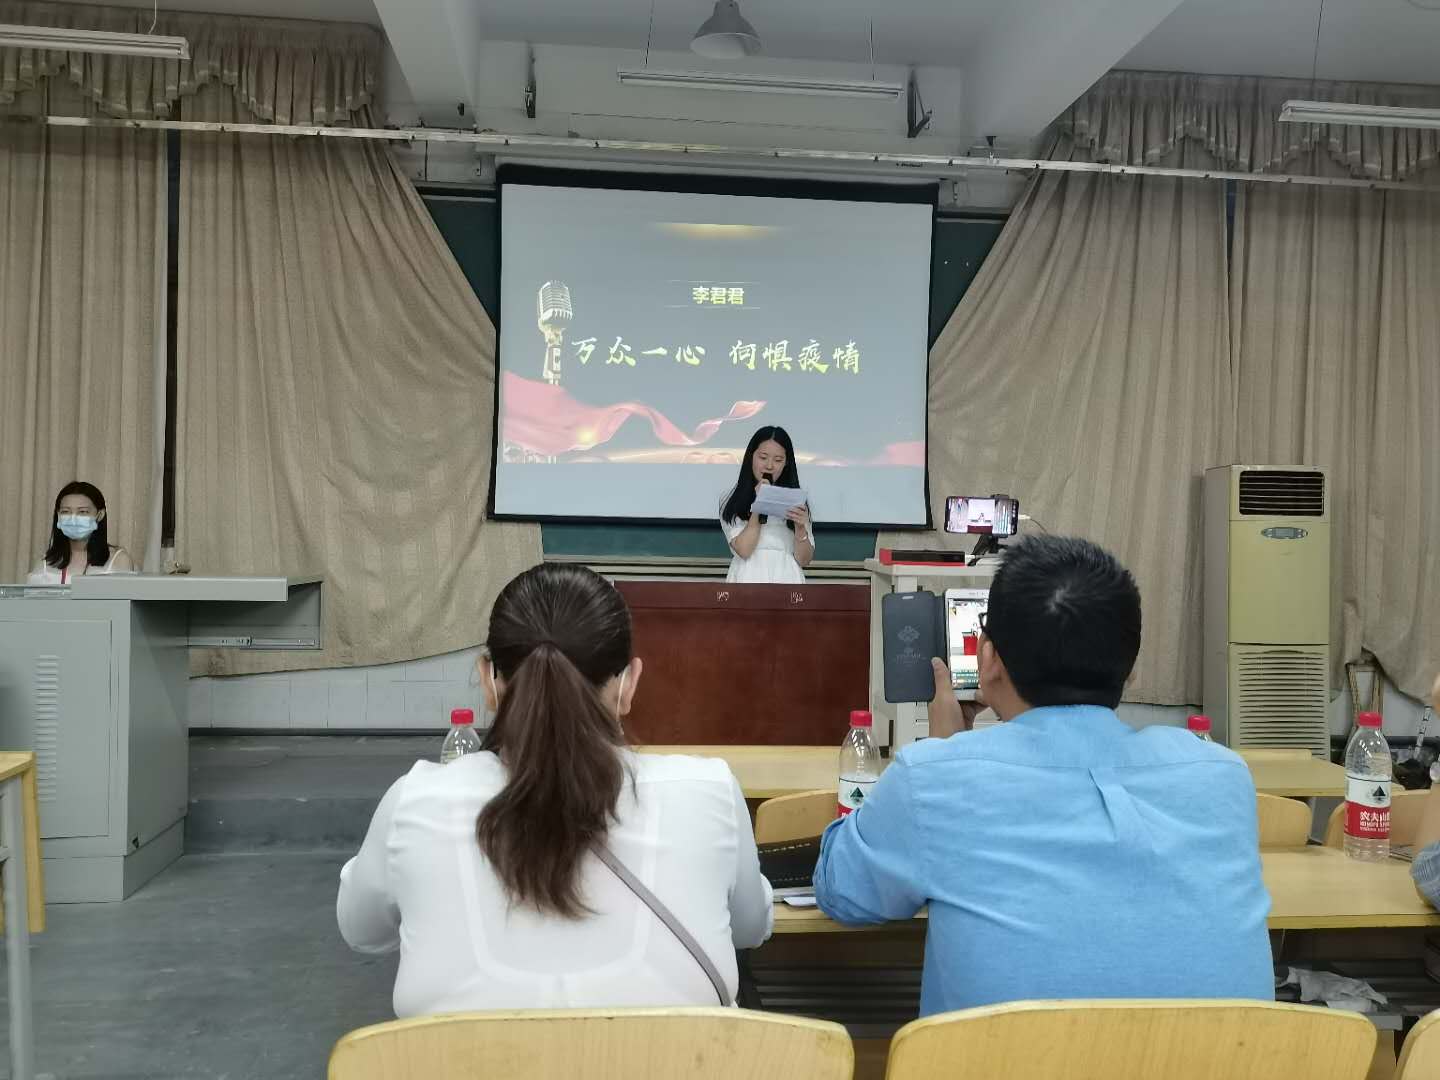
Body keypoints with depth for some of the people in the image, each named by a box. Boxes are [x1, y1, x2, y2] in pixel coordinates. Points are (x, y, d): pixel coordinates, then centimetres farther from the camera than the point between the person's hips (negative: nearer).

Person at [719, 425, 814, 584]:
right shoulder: (733, 501, 7)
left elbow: (804, 560, 5)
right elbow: (743, 550, -7)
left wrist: (800, 528, -12)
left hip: (787, 582, 1)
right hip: (748, 581, -1)